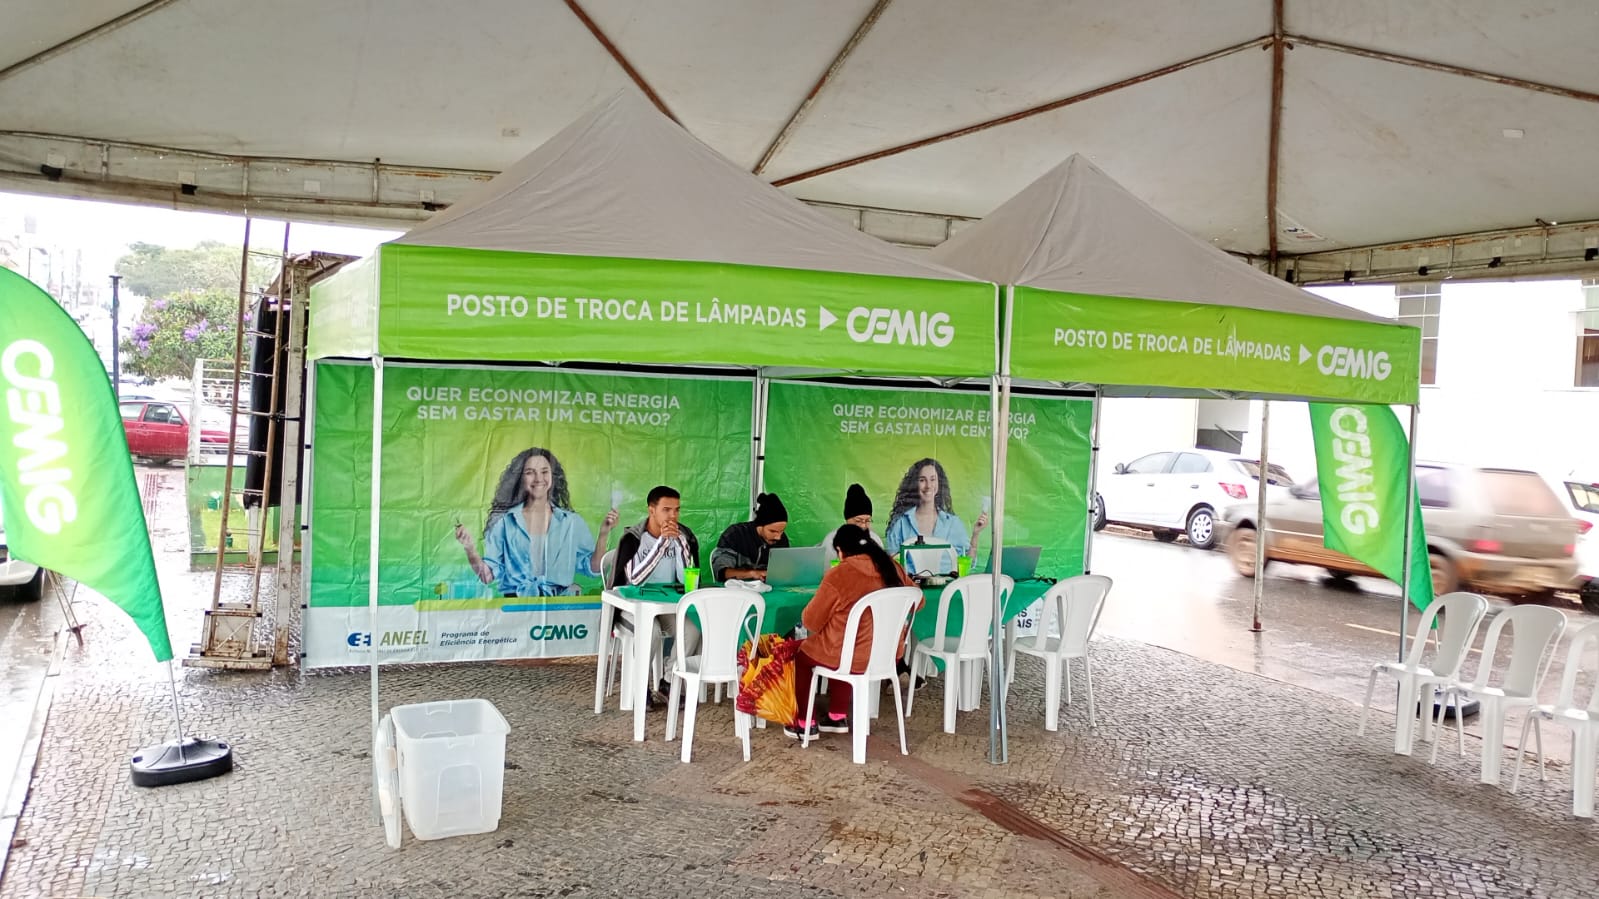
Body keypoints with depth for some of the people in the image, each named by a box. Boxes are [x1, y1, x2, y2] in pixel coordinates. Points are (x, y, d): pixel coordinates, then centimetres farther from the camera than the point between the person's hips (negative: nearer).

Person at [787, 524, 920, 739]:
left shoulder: (839, 575, -18)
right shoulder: (892, 567, -2)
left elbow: (811, 621, -9)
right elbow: (918, 601, 14)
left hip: (853, 656, -6)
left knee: (800, 655, 21)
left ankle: (806, 723, 26)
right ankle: (838, 717, 34)